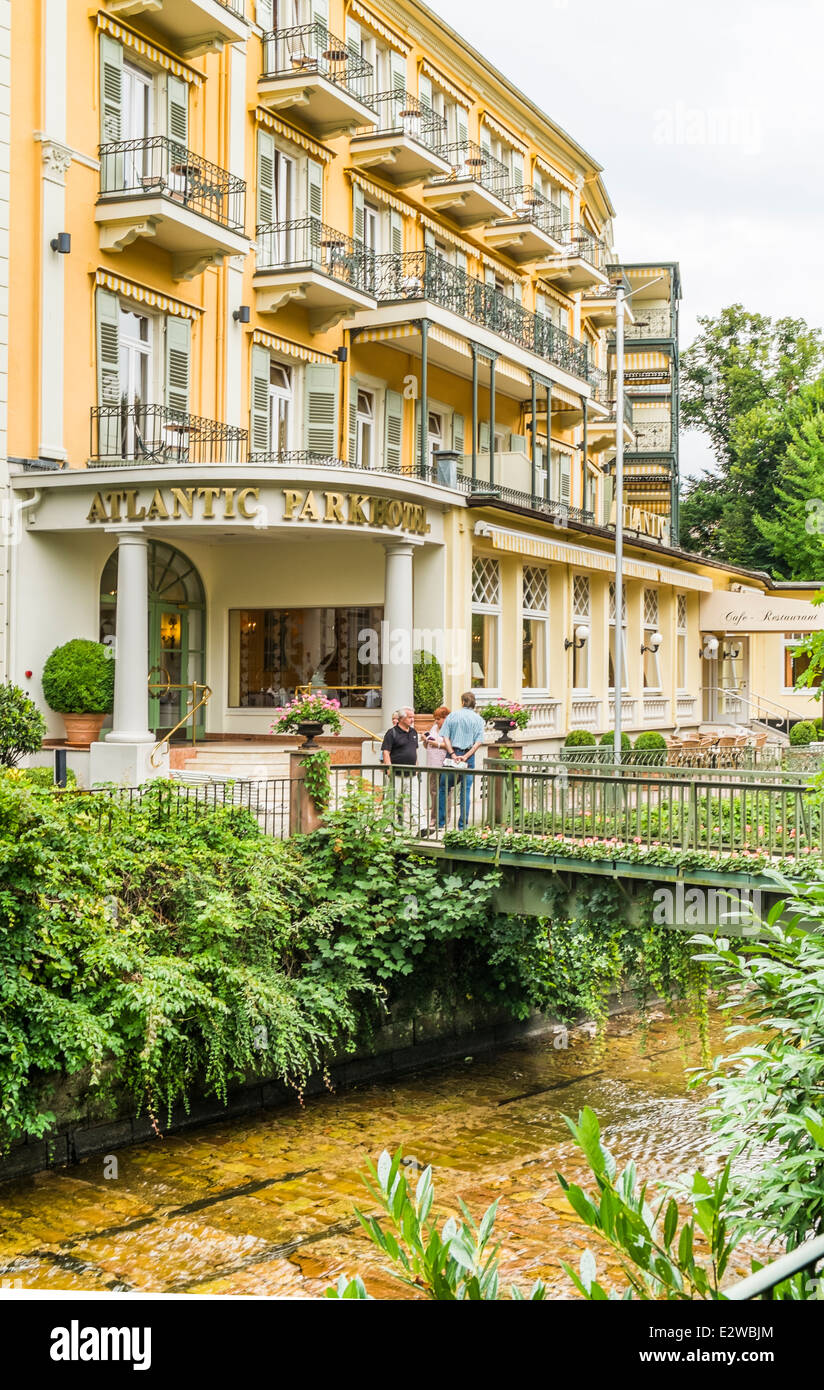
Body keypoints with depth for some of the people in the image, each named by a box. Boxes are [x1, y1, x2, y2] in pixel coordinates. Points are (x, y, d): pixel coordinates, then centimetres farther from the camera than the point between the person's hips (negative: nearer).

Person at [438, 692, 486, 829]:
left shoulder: (452, 715, 4)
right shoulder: (478, 719, 3)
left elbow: (445, 737, -5)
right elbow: (478, 742, -7)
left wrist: (452, 754, -10)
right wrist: (466, 756, -11)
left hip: (452, 754, 0)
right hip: (468, 757, 0)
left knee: (444, 788, 12)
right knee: (466, 790, 5)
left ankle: (440, 821, 12)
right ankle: (463, 825, 4)